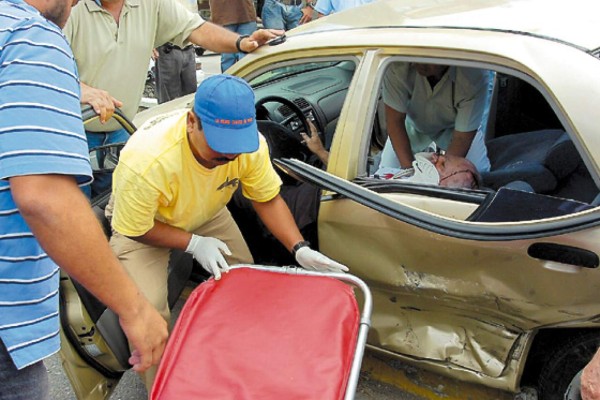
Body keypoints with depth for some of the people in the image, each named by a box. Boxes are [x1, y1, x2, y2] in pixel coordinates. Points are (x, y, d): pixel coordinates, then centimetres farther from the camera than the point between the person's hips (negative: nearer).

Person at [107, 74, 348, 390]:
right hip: (143, 221, -4)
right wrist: (194, 243, -29)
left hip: (206, 213, 5)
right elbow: (134, 229, -25)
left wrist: (300, 249, -26)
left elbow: (268, 199, -13)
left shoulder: (250, 144, -30)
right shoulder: (147, 161, -42)